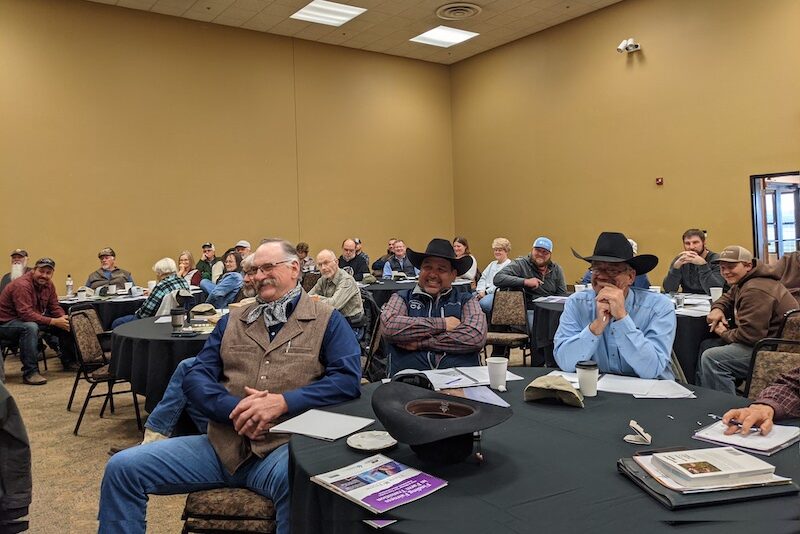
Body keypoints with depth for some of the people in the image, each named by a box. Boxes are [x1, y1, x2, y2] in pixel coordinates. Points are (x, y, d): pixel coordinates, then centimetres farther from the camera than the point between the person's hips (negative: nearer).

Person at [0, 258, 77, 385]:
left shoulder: (48, 284, 1)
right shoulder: (21, 285, -26)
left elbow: (54, 307, 4)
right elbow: (26, 314, -34)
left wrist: (64, 318, -19)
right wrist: (54, 322, -36)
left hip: (34, 319, 9)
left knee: (66, 324, -1)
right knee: (30, 327, -40)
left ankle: (68, 361, 15)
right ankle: (30, 372, -34)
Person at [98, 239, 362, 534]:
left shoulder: (327, 320, 6)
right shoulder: (233, 320, 19)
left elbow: (348, 378, -7)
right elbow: (195, 377, 10)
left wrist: (282, 402, -18)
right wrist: (234, 408, -11)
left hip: (282, 447, -4)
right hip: (220, 443, 5)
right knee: (121, 467, -7)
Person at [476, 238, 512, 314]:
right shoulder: (492, 264, 27)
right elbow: (483, 278, 20)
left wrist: (486, 292, -16)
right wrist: (481, 291, -1)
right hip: (485, 292, 7)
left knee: (483, 303, -37)